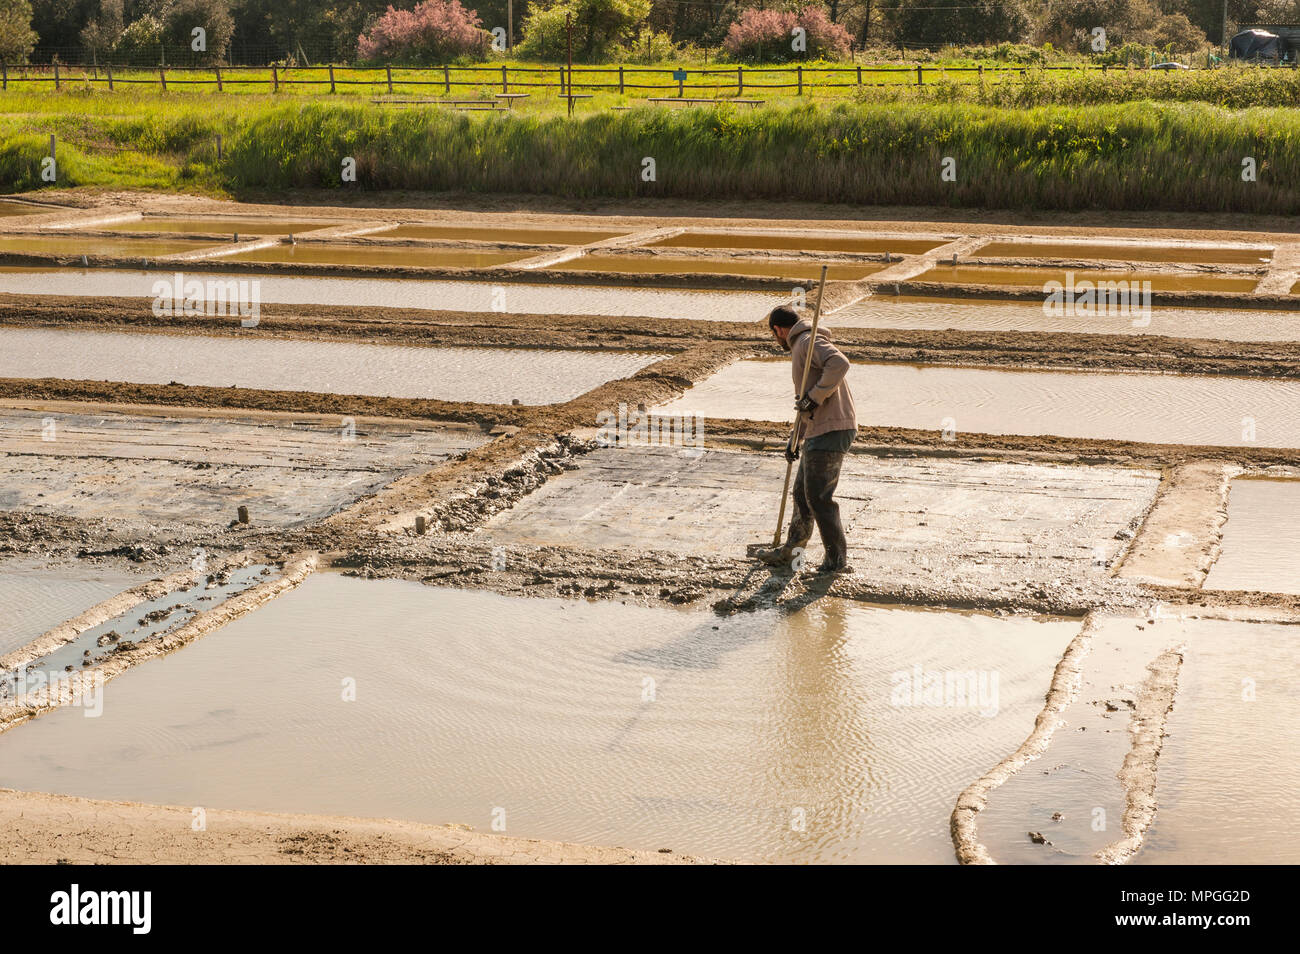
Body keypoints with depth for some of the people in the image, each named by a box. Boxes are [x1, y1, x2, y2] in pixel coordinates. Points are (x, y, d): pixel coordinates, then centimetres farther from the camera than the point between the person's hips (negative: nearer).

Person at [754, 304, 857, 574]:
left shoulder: (808, 342, -8)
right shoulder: (801, 347, 25)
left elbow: (839, 363, -28)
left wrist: (814, 397, -23)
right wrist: (795, 439, 31)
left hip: (831, 430, -10)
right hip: (819, 431, 10)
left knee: (818, 496, -7)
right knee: (803, 492, 18)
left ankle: (837, 560, -1)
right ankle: (790, 550, 30)